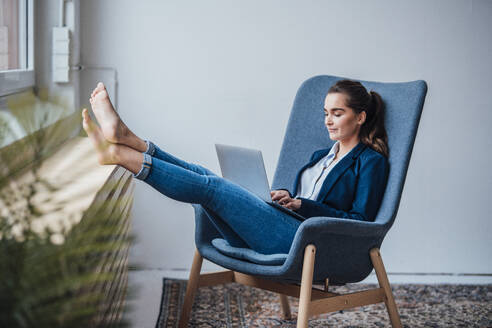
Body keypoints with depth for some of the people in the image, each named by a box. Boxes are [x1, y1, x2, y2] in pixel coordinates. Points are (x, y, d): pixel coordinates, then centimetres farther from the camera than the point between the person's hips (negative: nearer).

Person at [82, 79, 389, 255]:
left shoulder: (371, 161, 3)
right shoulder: (323, 155, 28)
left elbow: (360, 222, -7)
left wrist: (301, 204, -11)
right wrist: (287, 196, 6)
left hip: (304, 240, -8)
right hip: (281, 231, 8)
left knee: (211, 186, -21)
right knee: (202, 175, -10)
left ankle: (119, 153, -25)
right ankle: (126, 139, -18)